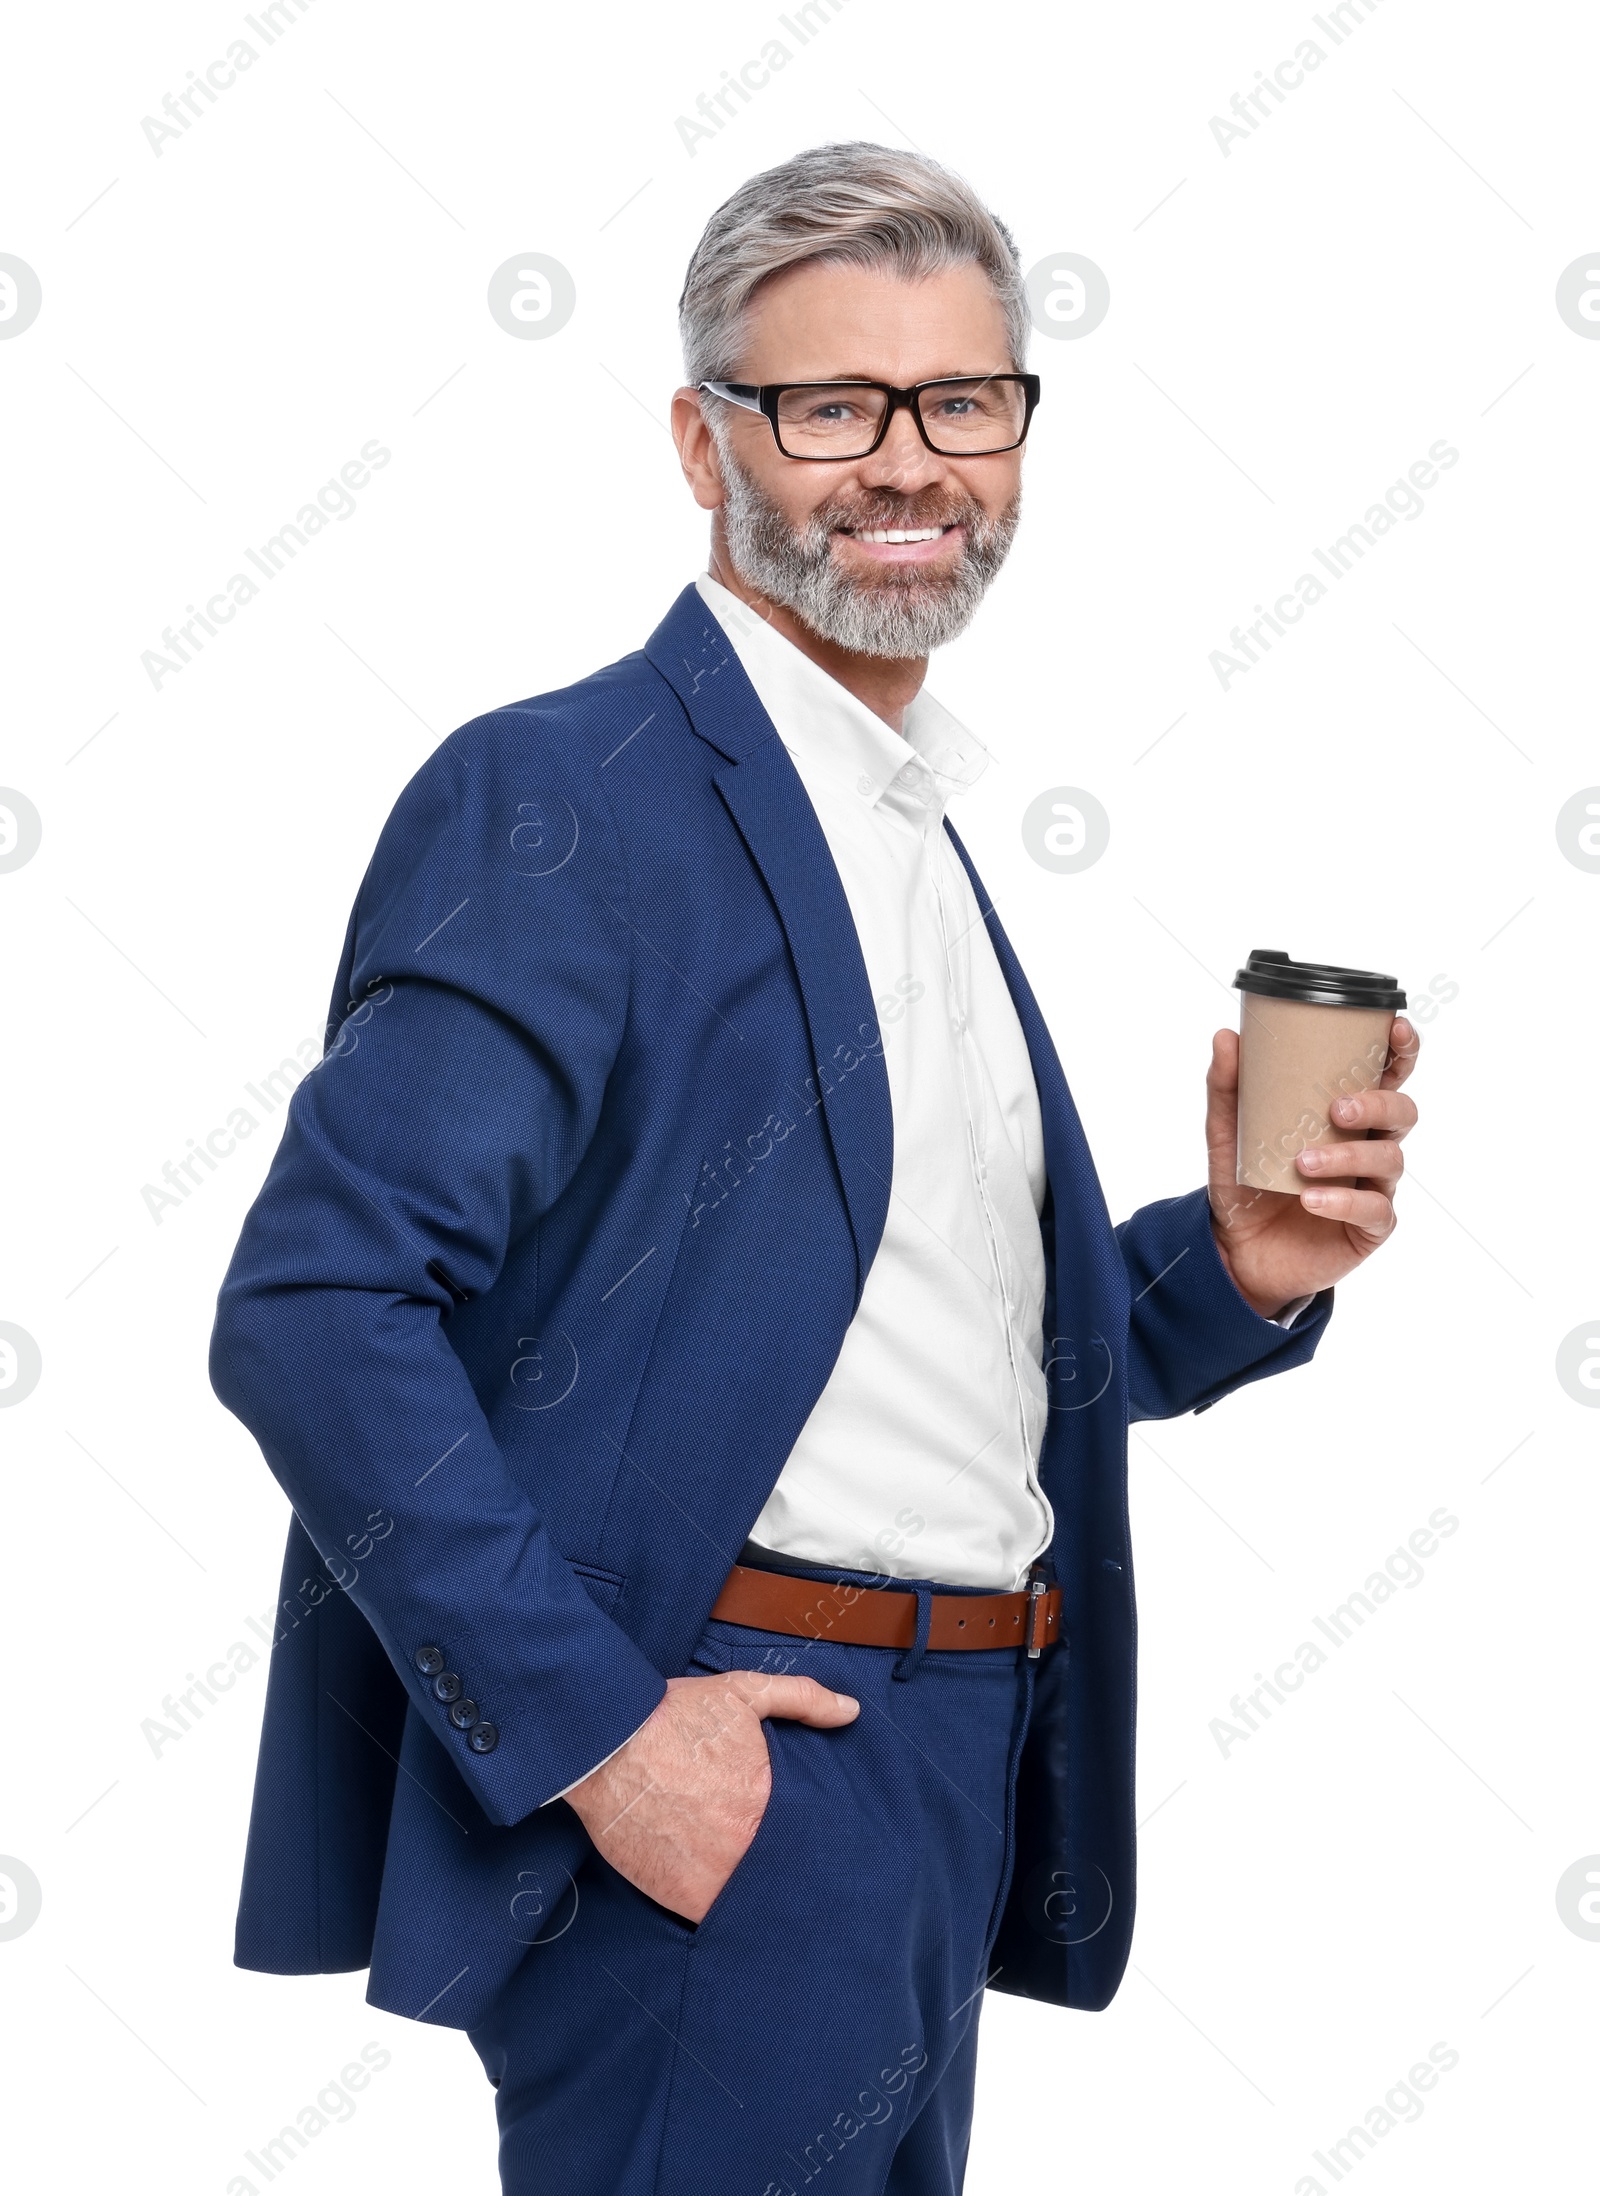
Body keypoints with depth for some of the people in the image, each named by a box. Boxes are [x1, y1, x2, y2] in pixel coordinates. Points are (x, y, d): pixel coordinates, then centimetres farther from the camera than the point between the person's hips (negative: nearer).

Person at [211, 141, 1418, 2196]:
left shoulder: (919, 834, 16)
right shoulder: (562, 799, -13)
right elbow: (314, 1311, -20)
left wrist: (1231, 1268, 2)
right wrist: (594, 1732, -22)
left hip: (945, 1798, 9)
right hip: (716, 1793, -8)